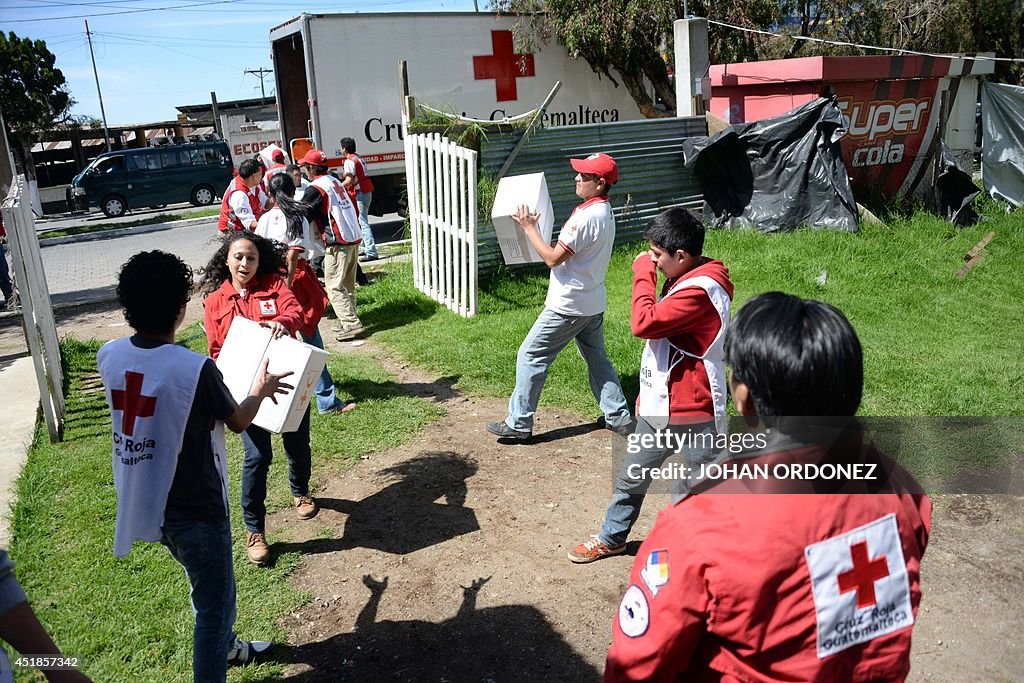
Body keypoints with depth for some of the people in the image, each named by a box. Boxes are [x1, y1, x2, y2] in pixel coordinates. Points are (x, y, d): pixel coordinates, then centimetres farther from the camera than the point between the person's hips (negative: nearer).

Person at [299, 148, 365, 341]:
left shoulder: (315, 188, -10)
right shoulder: (335, 181, 14)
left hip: (338, 243, -8)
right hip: (354, 239, 8)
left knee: (334, 285, -3)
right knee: (347, 284, 15)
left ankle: (351, 324, -7)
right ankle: (348, 320, 21)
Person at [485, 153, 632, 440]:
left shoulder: (586, 217, -24)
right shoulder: (605, 211, 8)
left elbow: (553, 258, -22)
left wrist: (529, 227, -14)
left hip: (568, 307, -9)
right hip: (593, 304, 10)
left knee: (531, 356, 1)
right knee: (597, 359, 20)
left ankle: (519, 423, 8)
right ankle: (619, 417, 24)